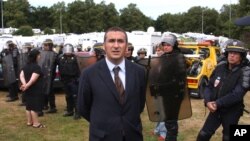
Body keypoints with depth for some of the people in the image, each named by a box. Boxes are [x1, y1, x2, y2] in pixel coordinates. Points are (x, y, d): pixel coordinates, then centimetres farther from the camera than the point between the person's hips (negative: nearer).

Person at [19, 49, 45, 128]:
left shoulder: (26, 66, 9)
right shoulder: (36, 67, -18)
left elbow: (21, 75, -1)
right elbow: (33, 79, -25)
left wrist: (24, 84, -14)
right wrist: (26, 86, -16)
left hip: (28, 90, 9)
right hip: (35, 90, -8)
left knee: (29, 106, 14)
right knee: (34, 107, -2)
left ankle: (29, 122, 22)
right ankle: (36, 123, 4)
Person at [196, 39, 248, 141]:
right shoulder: (220, 67, 0)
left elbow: (237, 95, -24)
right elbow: (209, 86, 2)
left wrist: (217, 103, -26)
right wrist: (207, 101, -16)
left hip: (231, 112, -4)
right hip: (215, 110, 4)